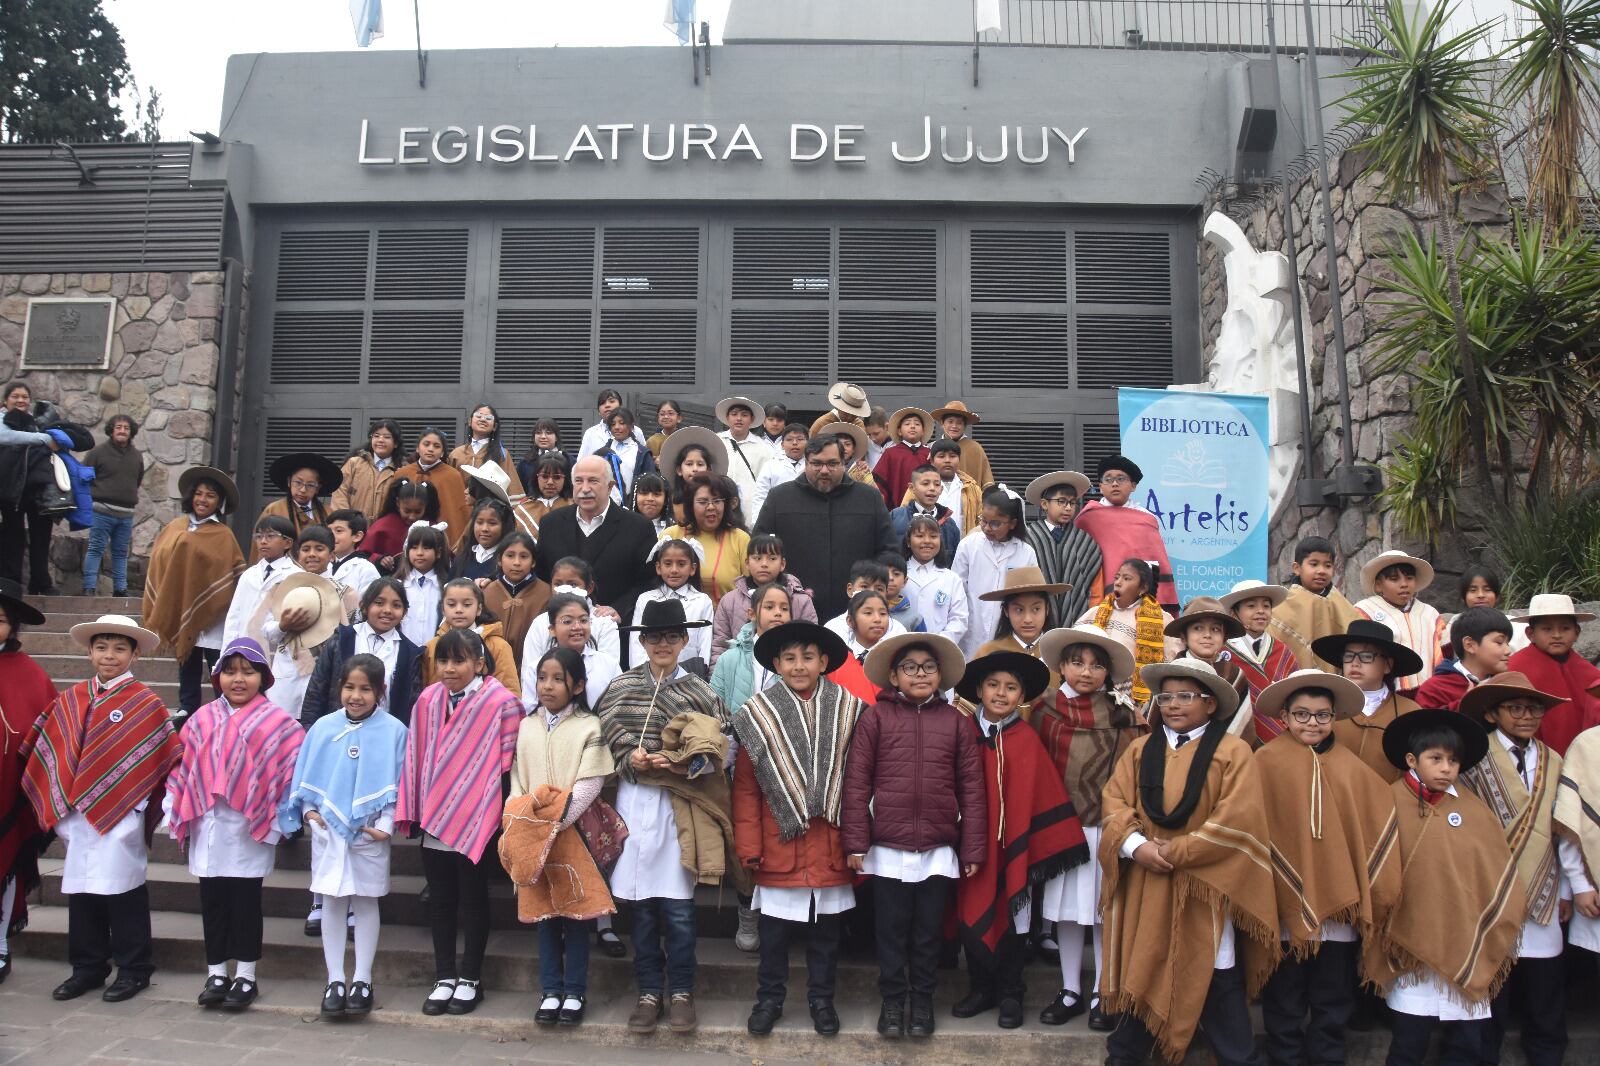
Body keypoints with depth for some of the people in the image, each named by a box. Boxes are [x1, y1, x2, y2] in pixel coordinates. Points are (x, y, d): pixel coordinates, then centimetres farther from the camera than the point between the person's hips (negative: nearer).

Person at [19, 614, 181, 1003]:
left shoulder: (145, 703, -6)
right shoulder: (72, 699, 7)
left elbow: (165, 758, -4)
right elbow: (47, 752, 12)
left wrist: (145, 803, -3)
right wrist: (58, 804, 6)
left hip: (122, 815, -4)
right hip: (79, 815, 5)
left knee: (123, 890, 1)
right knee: (80, 890, 10)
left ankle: (134, 969, 13)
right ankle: (87, 967, 23)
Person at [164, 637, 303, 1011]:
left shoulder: (278, 722, -4)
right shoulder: (203, 720, 7)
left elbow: (292, 770, -5)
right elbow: (183, 767, 9)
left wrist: (278, 819, -8)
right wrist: (176, 813, 4)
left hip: (250, 829, -3)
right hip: (207, 827, 4)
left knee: (246, 900, 4)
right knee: (212, 900, 10)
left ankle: (246, 976, 15)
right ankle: (216, 974, 22)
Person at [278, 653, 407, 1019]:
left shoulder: (393, 730, -7)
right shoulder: (323, 727, 0)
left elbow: (399, 784, -6)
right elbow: (306, 775, 7)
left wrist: (387, 824, -13)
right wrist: (308, 809, -5)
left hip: (370, 833, -2)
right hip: (327, 829, 2)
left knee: (366, 903, 8)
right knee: (331, 903, 8)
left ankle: (361, 980, 19)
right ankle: (335, 979, 19)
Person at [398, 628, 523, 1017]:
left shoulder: (500, 702, -11)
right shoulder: (428, 700, 3)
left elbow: (507, 764, -10)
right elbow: (416, 756, 7)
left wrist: (500, 816, -11)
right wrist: (410, 810, 4)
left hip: (475, 820, -4)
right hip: (433, 819, 5)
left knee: (473, 898, 8)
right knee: (440, 899, 13)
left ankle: (470, 978, 21)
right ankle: (444, 977, 25)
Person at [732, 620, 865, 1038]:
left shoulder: (848, 710, 0)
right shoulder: (757, 715, -2)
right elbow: (745, 788, -2)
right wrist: (749, 846, -6)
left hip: (831, 847, 1)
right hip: (780, 847, -1)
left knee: (826, 930, 14)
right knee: (775, 930, 11)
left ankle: (821, 998, 31)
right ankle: (769, 998, 29)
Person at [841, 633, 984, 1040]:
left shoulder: (956, 722, 2)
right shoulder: (875, 717, -3)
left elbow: (972, 787, 4)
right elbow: (857, 781, -3)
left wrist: (973, 849, 2)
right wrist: (855, 842, -5)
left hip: (939, 850, 1)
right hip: (887, 848, -1)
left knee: (928, 930, 12)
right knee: (892, 929, 10)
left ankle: (923, 998, 29)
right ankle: (892, 998, 27)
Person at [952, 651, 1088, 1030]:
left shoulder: (1026, 739, -6)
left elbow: (1041, 793, -2)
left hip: (1012, 843, -1)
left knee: (1012, 917, 9)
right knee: (971, 916, 8)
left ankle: (1010, 994, 26)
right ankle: (982, 988, 28)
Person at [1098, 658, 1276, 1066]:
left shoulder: (1233, 752, -6)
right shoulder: (1139, 750, 7)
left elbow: (1238, 820, -15)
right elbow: (1113, 803, 1)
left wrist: (1177, 851, -16)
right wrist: (1136, 846, -17)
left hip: (1205, 885, -4)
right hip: (1144, 885, 4)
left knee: (1215, 980, 4)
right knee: (1143, 970, 15)